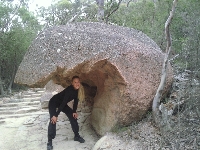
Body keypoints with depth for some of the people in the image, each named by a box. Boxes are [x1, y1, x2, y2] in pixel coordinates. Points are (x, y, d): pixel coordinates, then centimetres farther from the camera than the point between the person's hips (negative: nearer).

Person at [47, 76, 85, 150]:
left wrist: (74, 111, -6)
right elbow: (63, 102, -38)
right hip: (54, 102, -8)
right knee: (53, 120, -22)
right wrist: (56, 115, -36)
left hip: (62, 103, 8)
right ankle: (49, 142, -18)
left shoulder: (78, 90, -13)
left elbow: (76, 100, -1)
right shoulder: (69, 90, -35)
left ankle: (76, 136, 14)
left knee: (73, 116, 2)